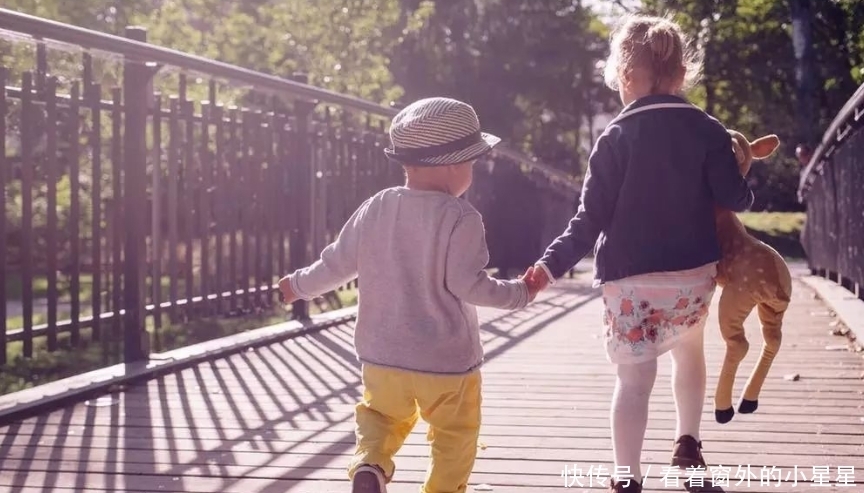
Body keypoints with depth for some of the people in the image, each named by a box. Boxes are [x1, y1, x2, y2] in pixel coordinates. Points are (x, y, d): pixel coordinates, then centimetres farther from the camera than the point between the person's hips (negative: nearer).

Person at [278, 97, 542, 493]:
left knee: (382, 414, 24)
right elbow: (466, 284, -20)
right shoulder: (461, 219, -17)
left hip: (382, 353, 4)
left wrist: (300, 286, 20)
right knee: (455, 435, 14)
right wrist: (519, 293, -6)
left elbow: (339, 262, 3)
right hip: (447, 359, -4)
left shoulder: (376, 208, -2)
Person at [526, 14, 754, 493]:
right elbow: (735, 199, -3)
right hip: (695, 273, 3)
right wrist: (745, 193, 20)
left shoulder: (616, 138, -6)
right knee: (689, 349, 30)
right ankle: (687, 444, 33)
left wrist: (551, 265, -5)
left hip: (630, 278, -3)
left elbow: (591, 218, -9)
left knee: (634, 378, 1)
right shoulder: (707, 130, -1)